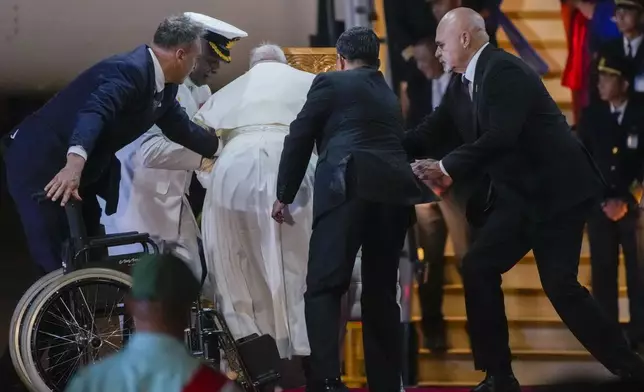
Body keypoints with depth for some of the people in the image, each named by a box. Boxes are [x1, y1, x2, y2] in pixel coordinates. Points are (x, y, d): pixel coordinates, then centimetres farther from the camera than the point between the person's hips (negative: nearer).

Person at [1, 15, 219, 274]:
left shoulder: (163, 86, 5)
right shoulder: (129, 70, -26)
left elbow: (181, 128, 21)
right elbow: (94, 112, -43)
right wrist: (75, 163, -58)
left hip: (80, 169, 10)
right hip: (40, 164, -10)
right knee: (56, 263, -14)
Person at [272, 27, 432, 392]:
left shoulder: (331, 83, 11)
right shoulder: (390, 96, 28)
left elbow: (300, 139, 7)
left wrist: (284, 196, 13)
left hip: (350, 189, -6)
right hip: (394, 190, 6)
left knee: (324, 286, -7)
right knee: (381, 291, 13)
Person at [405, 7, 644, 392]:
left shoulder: (505, 70, -18)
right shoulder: (463, 84, 10)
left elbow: (501, 136, -28)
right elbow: (432, 133, 13)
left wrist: (449, 167, -24)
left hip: (557, 189, -9)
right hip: (518, 194, 9)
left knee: (560, 285, -12)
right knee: (478, 269, 1)